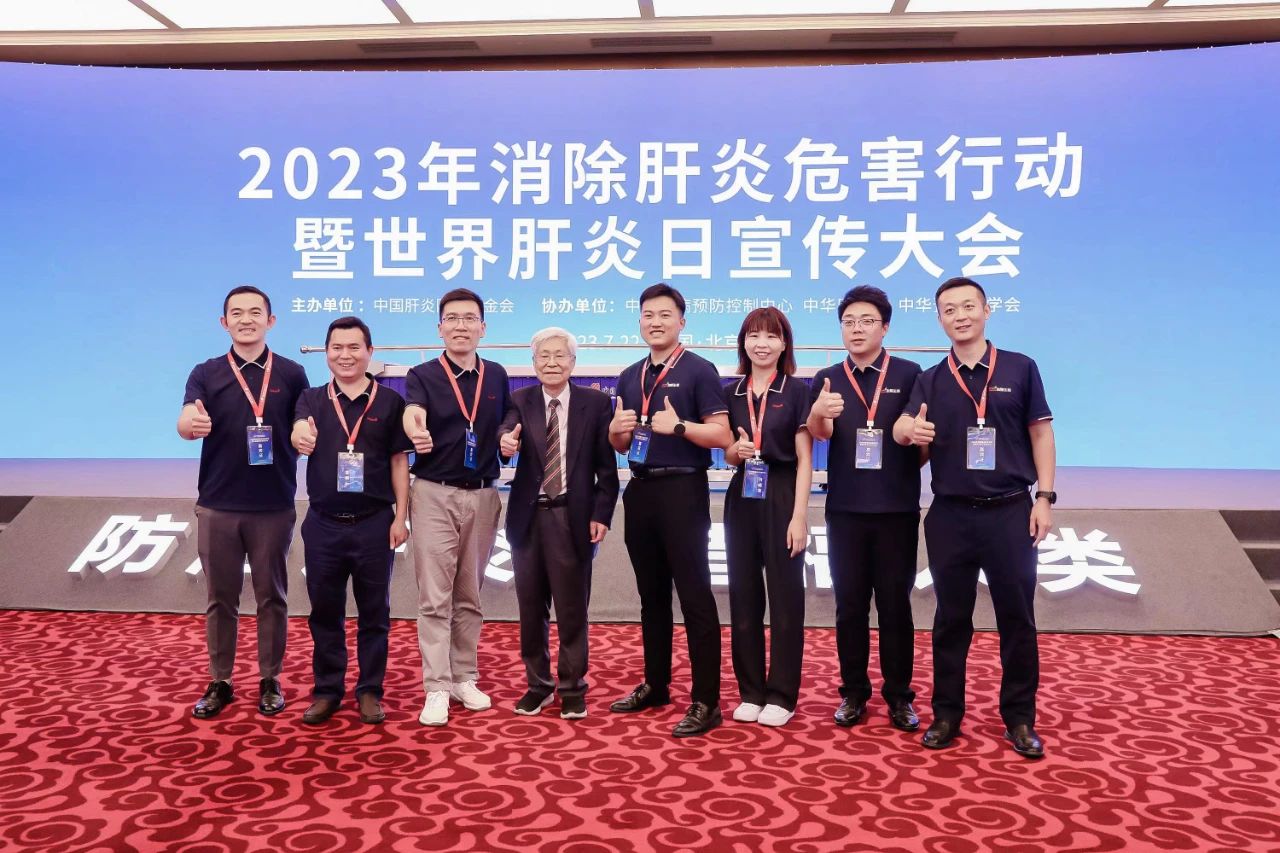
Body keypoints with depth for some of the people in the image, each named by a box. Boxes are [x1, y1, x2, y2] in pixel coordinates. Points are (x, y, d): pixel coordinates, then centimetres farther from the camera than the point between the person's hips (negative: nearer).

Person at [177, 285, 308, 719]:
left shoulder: (292, 374, 2)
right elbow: (186, 424, -14)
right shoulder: (206, 373, 2)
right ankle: (220, 682, 23)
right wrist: (192, 423, -37)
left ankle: (270, 681, 21)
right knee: (221, 598, 10)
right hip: (217, 505, 1)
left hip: (274, 506, 0)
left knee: (271, 597, 8)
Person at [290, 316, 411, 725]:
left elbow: (399, 461, 1)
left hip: (375, 522, -1)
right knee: (325, 611, 11)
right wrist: (300, 436, -40)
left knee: (374, 612, 8)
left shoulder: (389, 401, 0)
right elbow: (300, 430, -16)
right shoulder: (312, 399, 4)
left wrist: (401, 517, -3)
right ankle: (327, 690, 25)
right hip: (323, 523, 2)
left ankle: (369, 691, 21)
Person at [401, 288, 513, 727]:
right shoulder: (423, 375, -4)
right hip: (435, 494, -3)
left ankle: (464, 677, 23)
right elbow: (412, 413, -24)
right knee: (435, 597, -3)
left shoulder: (496, 376, 8)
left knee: (469, 595, 12)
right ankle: (437, 688, 2)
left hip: (483, 495, 3)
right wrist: (416, 431, -48)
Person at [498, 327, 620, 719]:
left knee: (572, 607, 4)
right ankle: (538, 684, 27)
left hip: (573, 517, -2)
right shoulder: (520, 400, 5)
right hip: (528, 515, 2)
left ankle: (573, 689, 19)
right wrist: (506, 440, -40)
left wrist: (601, 514, -8)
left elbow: (606, 466, 0)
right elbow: (509, 430, -16)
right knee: (531, 607, 11)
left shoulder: (596, 403, 1)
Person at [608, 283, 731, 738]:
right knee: (651, 595, 15)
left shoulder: (699, 371, -5)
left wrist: (677, 426, -22)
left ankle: (706, 701, 1)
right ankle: (655, 684, 27)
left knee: (694, 595, -5)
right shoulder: (630, 377, 14)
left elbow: (722, 435, -11)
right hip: (640, 490, 7)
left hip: (682, 490, -7)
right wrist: (618, 429, -2)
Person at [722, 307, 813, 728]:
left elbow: (804, 460, -6)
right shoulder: (732, 394, 9)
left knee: (785, 596, 2)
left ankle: (781, 695, 13)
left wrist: (800, 517, -13)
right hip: (741, 499, 4)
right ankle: (750, 691, 19)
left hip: (781, 498, -4)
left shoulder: (797, 391, -3)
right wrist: (736, 450, -8)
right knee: (743, 595, 8)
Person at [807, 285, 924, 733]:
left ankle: (900, 696, 17)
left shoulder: (908, 373, 0)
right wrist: (818, 413, -35)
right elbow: (819, 432, -14)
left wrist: (909, 470, -10)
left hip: (897, 509, -1)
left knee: (895, 604, 6)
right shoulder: (827, 378, 4)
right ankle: (853, 693, 19)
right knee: (850, 605, 8)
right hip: (845, 510, 2)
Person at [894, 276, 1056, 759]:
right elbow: (902, 429, -8)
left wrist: (1044, 495, -4)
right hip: (950, 515, 1)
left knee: (1017, 618, 7)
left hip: (1010, 512, -1)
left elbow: (1040, 432, 3)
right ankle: (947, 713, 21)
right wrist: (910, 430, -32)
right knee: (951, 619, 10)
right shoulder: (931, 380, 5)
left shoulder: (1020, 369, 1)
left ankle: (1019, 717, 21)